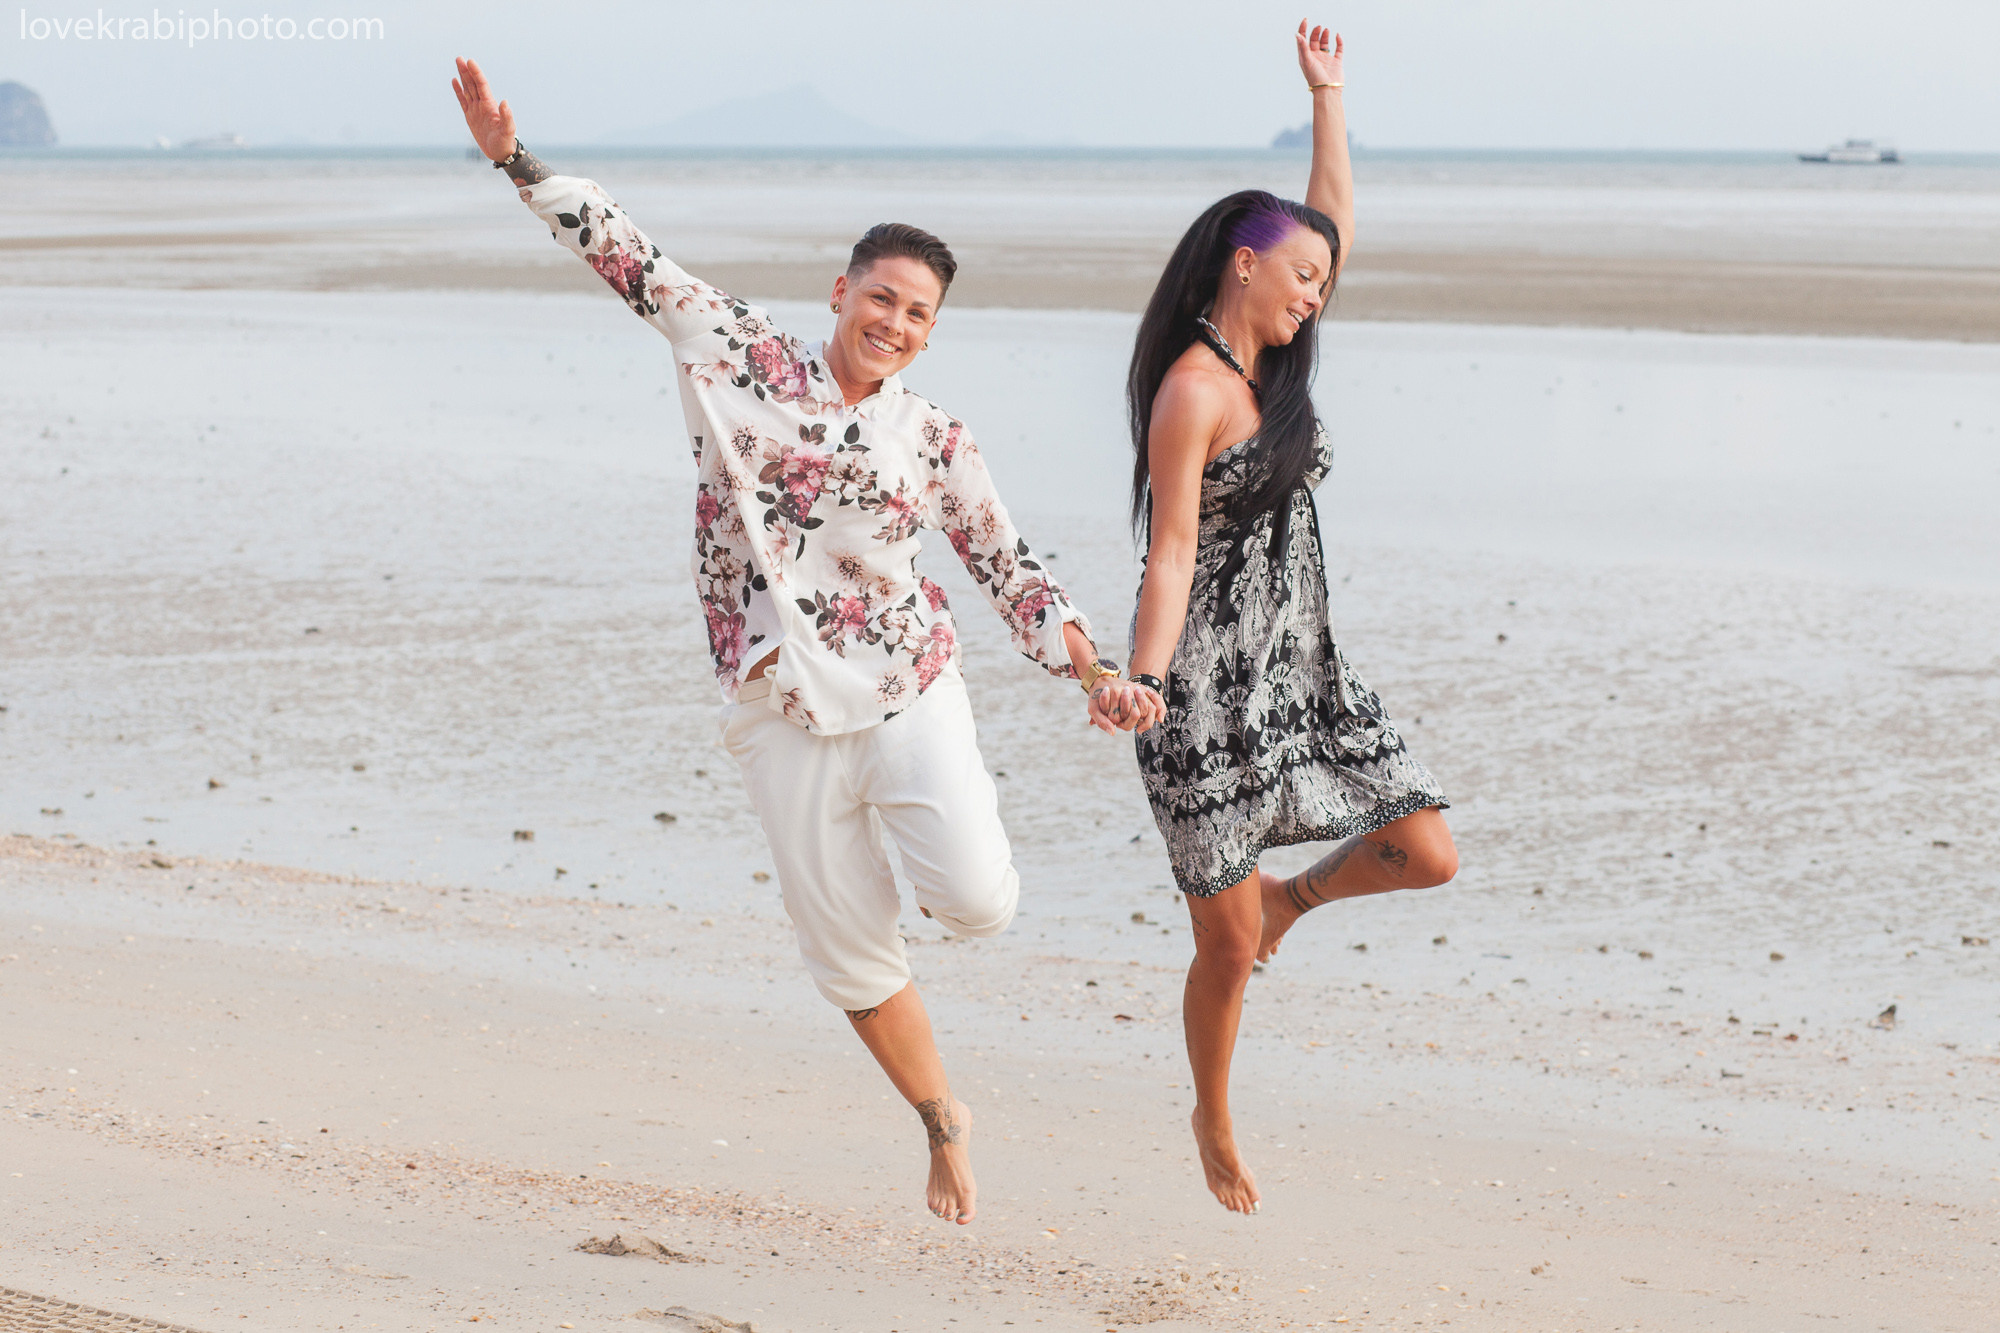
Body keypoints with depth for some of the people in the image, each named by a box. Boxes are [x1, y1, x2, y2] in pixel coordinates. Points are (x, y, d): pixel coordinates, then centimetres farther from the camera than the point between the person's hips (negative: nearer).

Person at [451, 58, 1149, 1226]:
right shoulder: (741, 355, 1)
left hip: (912, 691, 0)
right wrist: (518, 161, -4)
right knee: (852, 954, 6)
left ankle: (947, 834, 19)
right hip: (785, 712, 0)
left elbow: (1013, 570, 6)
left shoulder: (936, 443, 2)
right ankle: (946, 1121, 28)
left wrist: (1092, 670, -6)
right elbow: (629, 257, 1)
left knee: (979, 902, -18)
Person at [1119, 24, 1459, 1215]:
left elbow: (1340, 225, 19)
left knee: (1427, 854, -3)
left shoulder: (1273, 360, 9)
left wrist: (1327, 96, 18)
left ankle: (1289, 895, 26)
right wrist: (1144, 683, -30)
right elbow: (1170, 557, -19)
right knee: (1228, 952, 1)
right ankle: (1214, 1122, 26)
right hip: (1211, 689, -8)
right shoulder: (1191, 390, -15)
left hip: (1306, 669, 8)